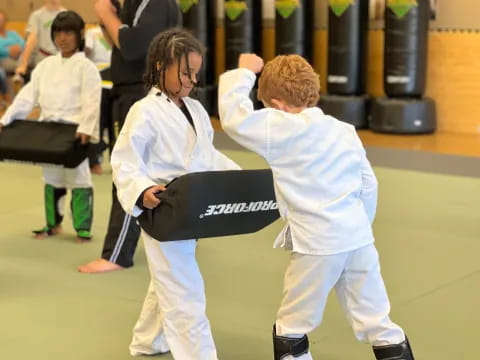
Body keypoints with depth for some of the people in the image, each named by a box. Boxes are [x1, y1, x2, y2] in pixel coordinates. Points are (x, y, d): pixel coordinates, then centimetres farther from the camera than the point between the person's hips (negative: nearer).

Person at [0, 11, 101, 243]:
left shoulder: (86, 67, -6)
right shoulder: (46, 65, 11)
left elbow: (91, 101, -15)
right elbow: (28, 94, 8)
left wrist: (86, 128, -27)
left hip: (73, 130, -6)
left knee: (78, 177, -1)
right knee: (51, 177, 16)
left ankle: (83, 228, 9)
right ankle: (53, 223, 29)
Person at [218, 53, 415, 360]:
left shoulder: (284, 130, -11)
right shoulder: (344, 130, 9)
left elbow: (234, 116, -11)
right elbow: (368, 185, 13)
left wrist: (244, 72, 2)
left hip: (318, 244, -6)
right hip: (359, 238, 6)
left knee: (292, 325, 12)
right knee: (376, 320, 13)